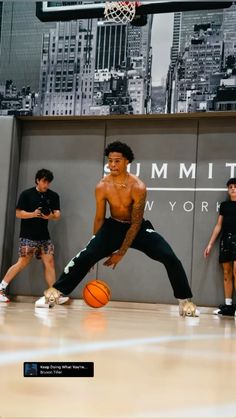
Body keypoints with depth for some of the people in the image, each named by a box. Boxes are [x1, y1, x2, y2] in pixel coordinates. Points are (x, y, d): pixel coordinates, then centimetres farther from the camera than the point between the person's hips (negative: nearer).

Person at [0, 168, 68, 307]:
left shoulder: (53, 196, 7)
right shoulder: (26, 194, -3)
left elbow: (57, 215, 2)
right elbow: (18, 213, -6)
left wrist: (52, 216, -22)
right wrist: (32, 214, -23)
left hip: (44, 235, 4)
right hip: (28, 235, -4)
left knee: (49, 262, -1)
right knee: (23, 262, -7)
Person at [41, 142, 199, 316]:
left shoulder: (138, 187, -25)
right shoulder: (102, 187, -16)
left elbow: (136, 224, -20)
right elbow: (99, 218, -4)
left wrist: (121, 253, -20)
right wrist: (97, 247, -2)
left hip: (138, 227, -1)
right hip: (114, 226, 2)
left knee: (170, 258, -19)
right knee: (87, 255, -20)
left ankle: (185, 301, -3)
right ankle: (55, 291, -8)